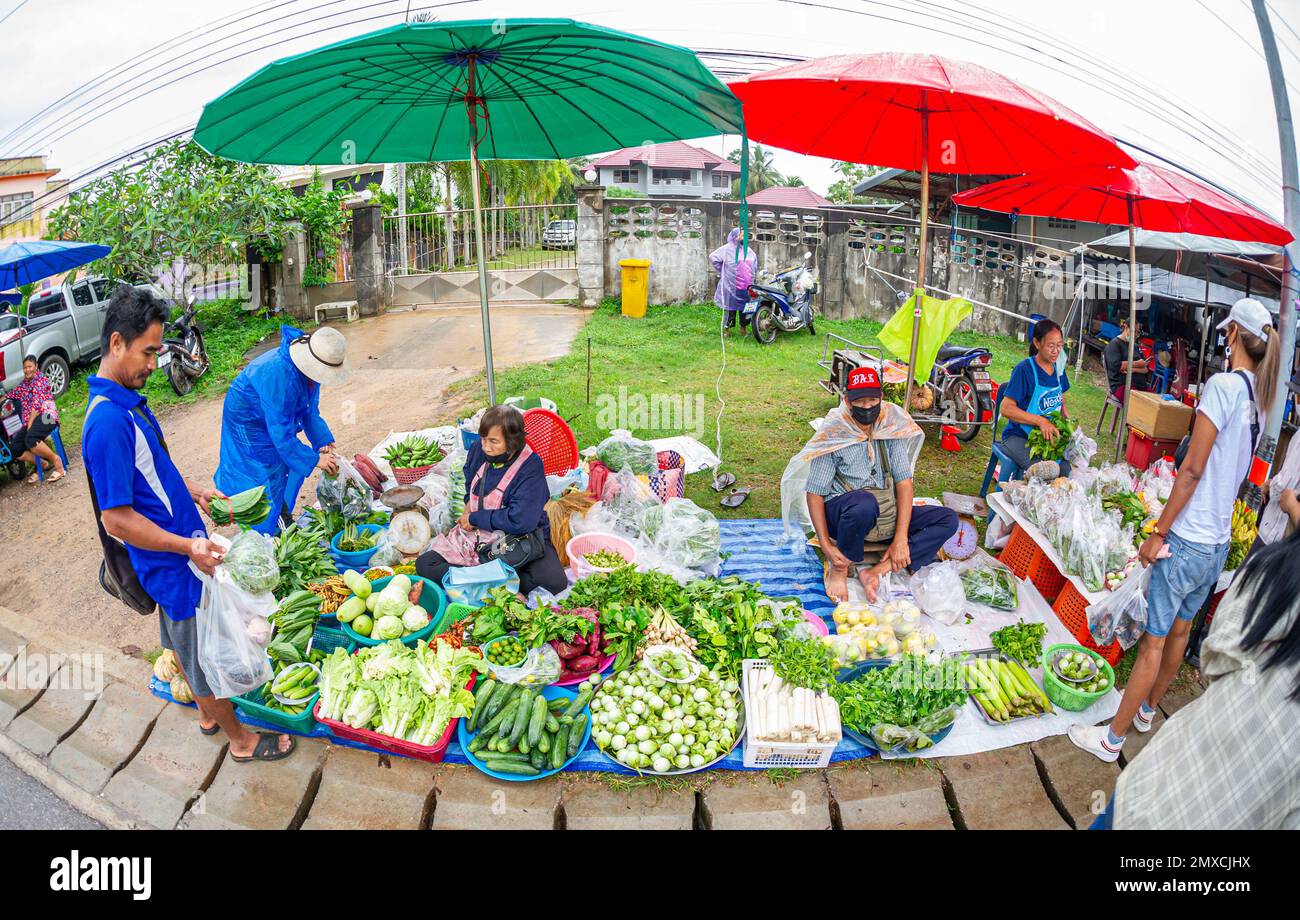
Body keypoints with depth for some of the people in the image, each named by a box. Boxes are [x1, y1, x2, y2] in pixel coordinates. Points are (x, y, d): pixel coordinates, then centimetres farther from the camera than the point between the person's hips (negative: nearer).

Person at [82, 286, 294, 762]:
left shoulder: (127, 399, 4)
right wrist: (189, 547, -29)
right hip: (171, 562, -10)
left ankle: (207, 712, 46)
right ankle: (240, 739, 25)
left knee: (184, 640, 26)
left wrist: (193, 491, 13)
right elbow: (117, 519, -27)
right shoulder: (108, 421, -28)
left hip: (177, 551, 10)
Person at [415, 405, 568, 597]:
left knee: (555, 581, -32)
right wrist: (470, 503, 6)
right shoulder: (479, 449, -4)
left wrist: (474, 518, -17)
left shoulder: (530, 467, -21)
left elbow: (519, 521, -29)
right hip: (477, 534, 6)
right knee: (424, 564, -10)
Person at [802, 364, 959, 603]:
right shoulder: (833, 434, -10)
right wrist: (826, 545, -22)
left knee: (948, 519, -11)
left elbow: (904, 482, -5)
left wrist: (901, 538, -15)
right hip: (842, 515, -5)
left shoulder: (891, 426, 0)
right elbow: (814, 493, -11)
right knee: (865, 502, -39)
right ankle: (840, 566, -13)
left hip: (885, 516, 5)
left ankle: (878, 570, -23)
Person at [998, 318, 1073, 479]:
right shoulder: (1024, 369, -12)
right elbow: (1007, 409, -17)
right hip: (1018, 436, -6)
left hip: (1049, 436, 6)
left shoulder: (1058, 369, 9)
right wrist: (1041, 421, -25)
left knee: (1068, 468, -19)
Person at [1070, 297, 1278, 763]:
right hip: (1220, 543, 8)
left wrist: (1159, 533, -13)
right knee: (1180, 630, 21)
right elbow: (1231, 470, 15)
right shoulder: (1258, 399, 8)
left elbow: (1193, 470, -19)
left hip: (1189, 541, -8)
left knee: (1155, 640, 0)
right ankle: (1147, 709, 39)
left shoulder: (1223, 384, -17)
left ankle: (1112, 738, 10)